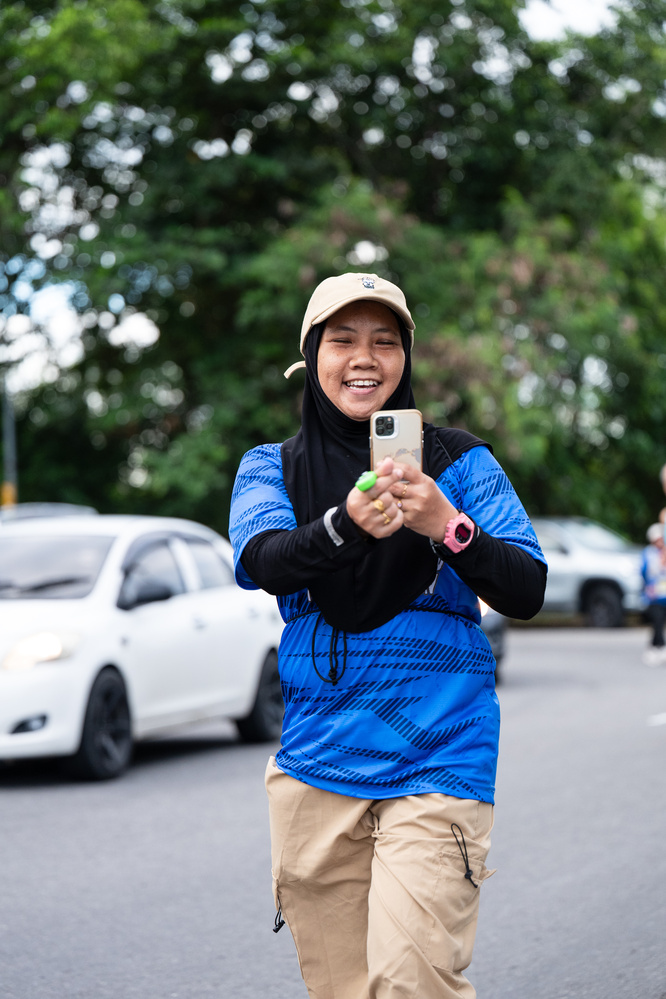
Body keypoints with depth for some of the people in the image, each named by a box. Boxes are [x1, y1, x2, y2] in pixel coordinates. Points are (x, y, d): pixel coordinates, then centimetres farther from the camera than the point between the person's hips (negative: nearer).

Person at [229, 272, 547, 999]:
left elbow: (527, 593, -5)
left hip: (436, 755, -3)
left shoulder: (458, 462, 3)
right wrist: (344, 525, -33)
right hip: (316, 759, 3)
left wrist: (449, 529, -24)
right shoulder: (271, 468, 8)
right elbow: (262, 562, -13)